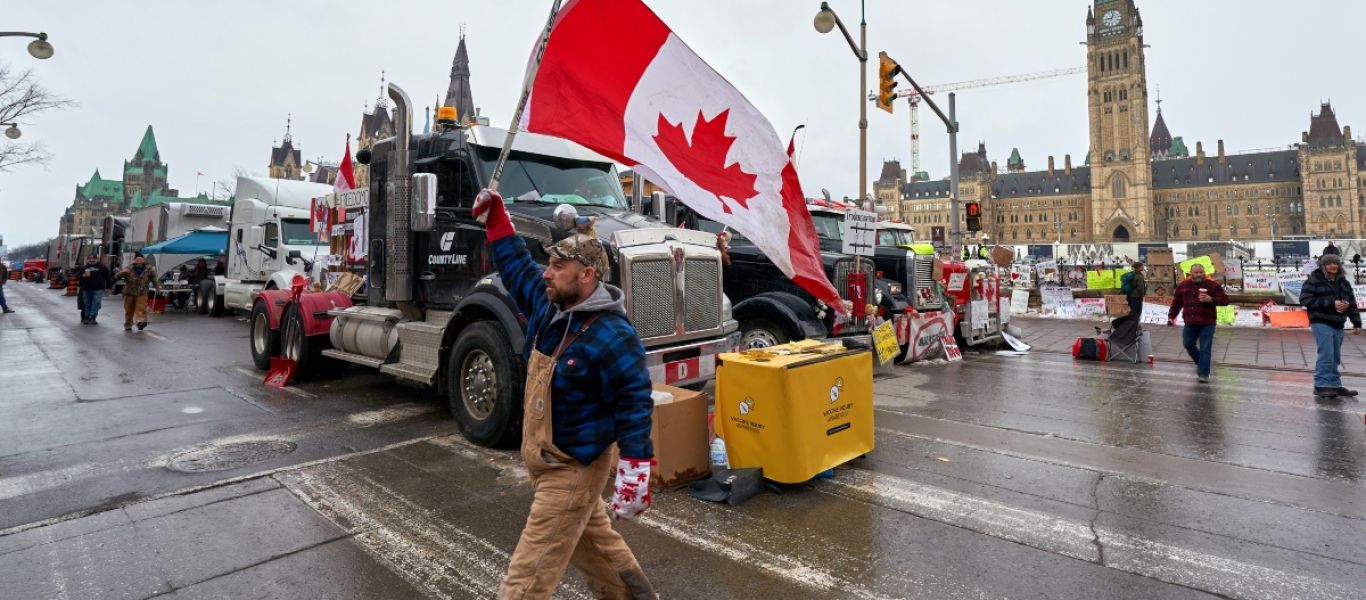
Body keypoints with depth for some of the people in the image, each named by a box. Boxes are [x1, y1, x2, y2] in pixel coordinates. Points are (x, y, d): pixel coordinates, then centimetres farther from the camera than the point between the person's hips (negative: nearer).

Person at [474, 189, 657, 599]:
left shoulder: (612, 337, -26)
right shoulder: (548, 307, 0)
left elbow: (634, 404, -25)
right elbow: (517, 266, 15)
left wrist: (634, 472, -27)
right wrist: (494, 219, 14)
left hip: (574, 468, -9)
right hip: (543, 459, 9)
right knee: (594, 543, 26)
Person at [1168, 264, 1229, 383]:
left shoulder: (1213, 285, -2)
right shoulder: (1183, 285, 7)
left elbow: (1225, 300, -2)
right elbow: (1176, 303, 14)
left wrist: (1211, 299, -19)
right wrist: (1171, 316, 8)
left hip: (1207, 323, -4)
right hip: (1190, 323, 4)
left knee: (1205, 349, -3)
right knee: (1188, 344, 10)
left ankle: (1204, 374, 1)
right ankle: (1200, 363, 35)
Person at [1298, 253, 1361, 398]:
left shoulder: (1344, 282, 14)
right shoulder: (1314, 280, -6)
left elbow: (1352, 303, 16)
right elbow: (1305, 300, -15)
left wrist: (1357, 323, 10)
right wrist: (1331, 303, -18)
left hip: (1338, 325, 7)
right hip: (1322, 323, -7)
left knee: (1335, 357, 12)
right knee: (1326, 355, -11)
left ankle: (1335, 385, 19)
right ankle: (1321, 385, -5)